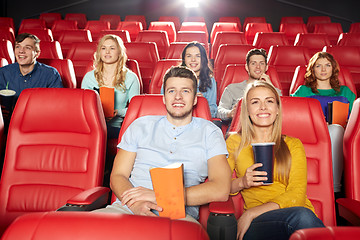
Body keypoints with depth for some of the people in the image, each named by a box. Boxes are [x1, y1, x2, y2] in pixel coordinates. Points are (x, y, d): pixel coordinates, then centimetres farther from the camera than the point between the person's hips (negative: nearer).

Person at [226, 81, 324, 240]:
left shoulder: (293, 145, 14)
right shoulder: (235, 142, 12)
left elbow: (297, 195, 0)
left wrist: (251, 213, -11)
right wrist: (241, 183, -10)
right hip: (258, 223, -2)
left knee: (303, 216, -34)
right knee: (301, 216, -34)